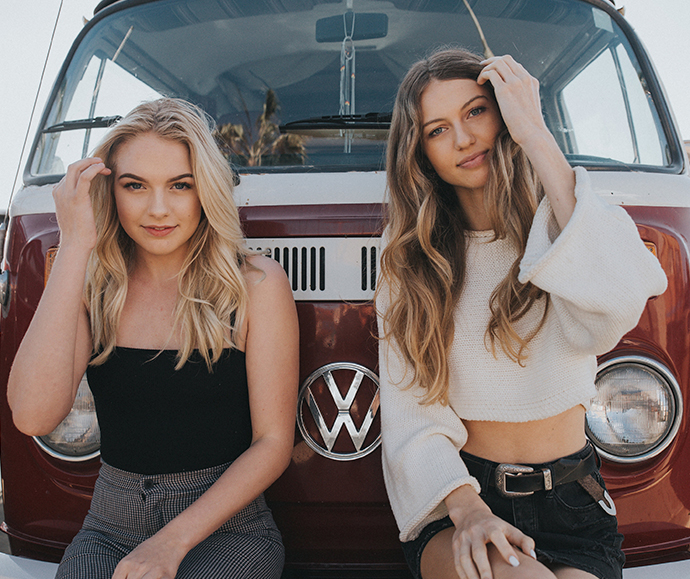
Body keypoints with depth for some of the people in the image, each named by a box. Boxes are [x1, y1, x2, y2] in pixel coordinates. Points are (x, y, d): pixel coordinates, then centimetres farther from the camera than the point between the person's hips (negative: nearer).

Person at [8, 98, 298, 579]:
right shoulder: (90, 285, 0)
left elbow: (273, 442, -7)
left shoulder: (256, 282, -8)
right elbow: (33, 417, -17)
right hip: (110, 529, 2)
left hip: (225, 526, -1)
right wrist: (75, 246, -17)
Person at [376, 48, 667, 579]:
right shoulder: (410, 255, 2)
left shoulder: (562, 220, -1)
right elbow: (410, 407, -4)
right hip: (458, 496, 0)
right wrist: (465, 508, -22)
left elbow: (620, 302, -27)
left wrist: (535, 135, -21)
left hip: (570, 502, 1)